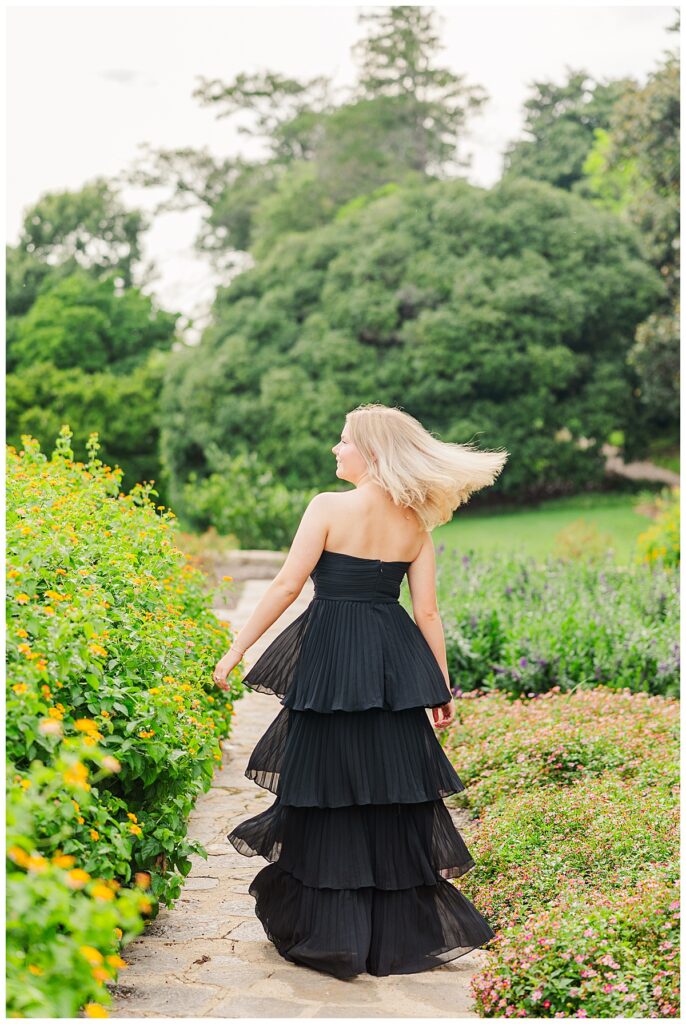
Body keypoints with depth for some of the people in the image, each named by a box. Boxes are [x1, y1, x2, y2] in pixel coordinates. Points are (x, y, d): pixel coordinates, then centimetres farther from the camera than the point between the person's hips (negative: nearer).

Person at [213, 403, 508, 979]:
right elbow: (427, 613, 4)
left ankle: (329, 930, 15)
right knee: (392, 789, 12)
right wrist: (442, 689, 11)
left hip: (330, 658, -4)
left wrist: (237, 649, -3)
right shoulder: (415, 523, 5)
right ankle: (400, 928, 21)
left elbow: (287, 586, -10)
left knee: (329, 786, 6)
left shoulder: (329, 506, -8)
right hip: (395, 665, 4)